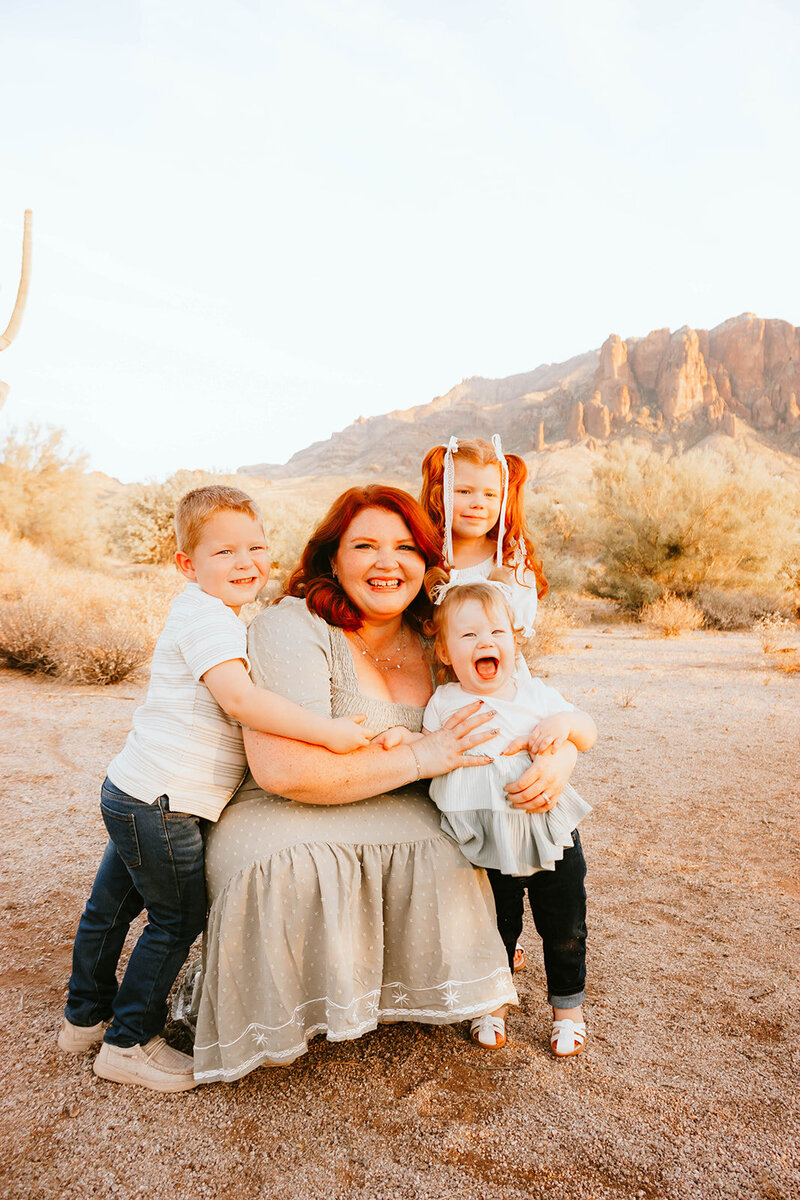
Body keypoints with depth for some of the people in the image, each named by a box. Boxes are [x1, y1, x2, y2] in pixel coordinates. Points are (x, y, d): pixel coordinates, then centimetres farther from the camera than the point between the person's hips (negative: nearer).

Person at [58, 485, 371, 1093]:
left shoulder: (218, 615, 13)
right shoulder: (207, 616, -20)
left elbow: (233, 701, 24)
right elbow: (240, 699, -33)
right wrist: (328, 731, -32)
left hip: (133, 793, 10)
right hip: (161, 803, -10)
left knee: (111, 906, 24)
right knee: (178, 919, 6)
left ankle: (86, 1016, 44)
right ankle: (130, 1043, 22)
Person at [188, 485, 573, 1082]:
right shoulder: (291, 629, -16)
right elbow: (282, 769, -28)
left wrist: (560, 755, -17)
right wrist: (421, 757, -24)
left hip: (395, 814, 5)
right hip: (279, 813, -4)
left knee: (444, 853, -25)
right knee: (290, 871, -34)